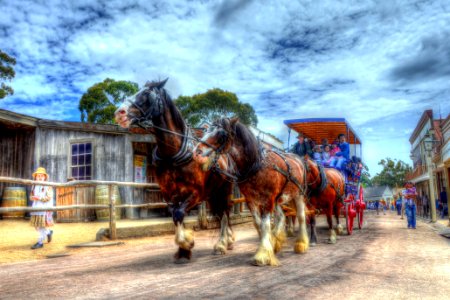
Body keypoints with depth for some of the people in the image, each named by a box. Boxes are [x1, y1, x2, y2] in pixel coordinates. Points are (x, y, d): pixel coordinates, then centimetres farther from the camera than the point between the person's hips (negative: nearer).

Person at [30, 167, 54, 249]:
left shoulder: (48, 186, -7)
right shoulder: (34, 186, 12)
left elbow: (49, 197, -13)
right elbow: (31, 196, 14)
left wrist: (39, 198, -22)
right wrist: (33, 197, -9)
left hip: (45, 209, -7)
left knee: (42, 225, -4)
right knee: (36, 226, 11)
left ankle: (40, 242, 6)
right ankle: (49, 232, 35)